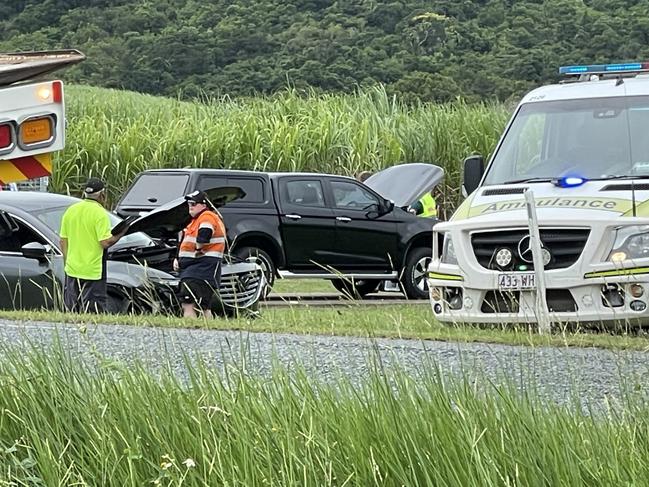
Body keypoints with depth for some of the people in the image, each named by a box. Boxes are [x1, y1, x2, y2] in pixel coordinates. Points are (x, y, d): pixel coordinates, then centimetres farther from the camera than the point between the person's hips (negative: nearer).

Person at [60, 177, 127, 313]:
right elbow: (105, 242, -18)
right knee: (92, 312, -3)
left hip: (72, 270, 6)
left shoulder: (70, 211, 7)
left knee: (71, 310, 14)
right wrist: (121, 234, -2)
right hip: (93, 271, -6)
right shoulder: (100, 213, -13)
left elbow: (63, 241, 11)